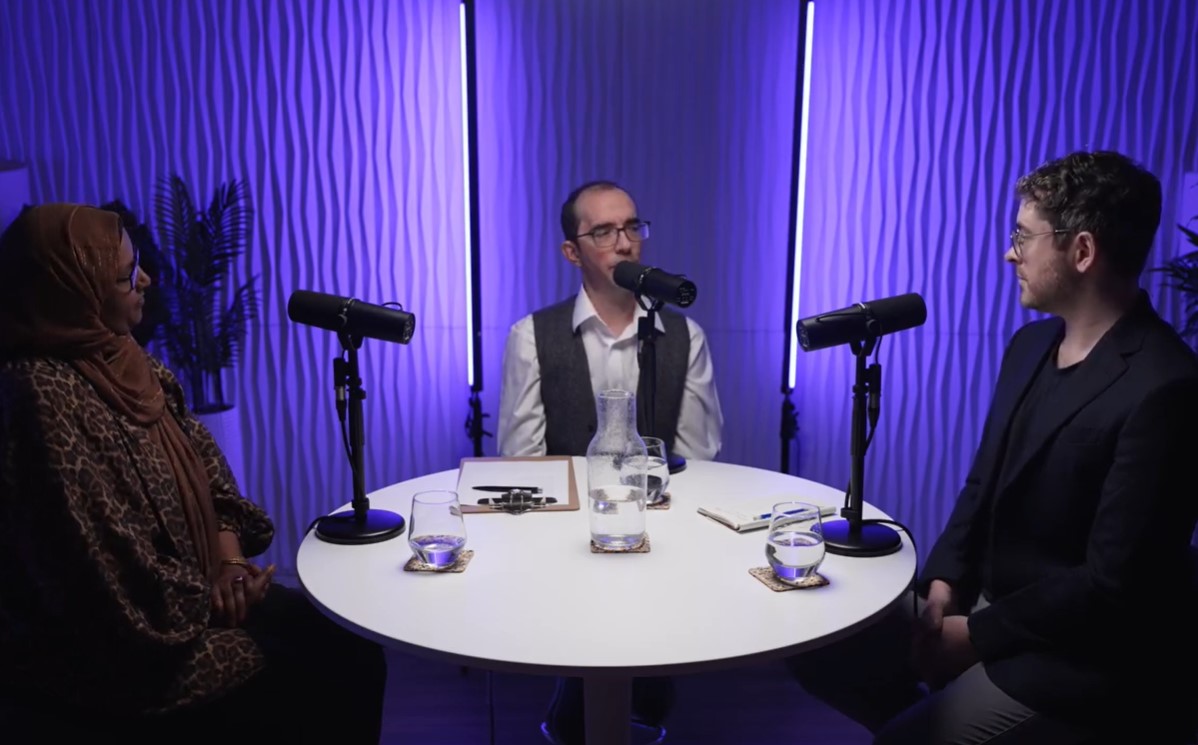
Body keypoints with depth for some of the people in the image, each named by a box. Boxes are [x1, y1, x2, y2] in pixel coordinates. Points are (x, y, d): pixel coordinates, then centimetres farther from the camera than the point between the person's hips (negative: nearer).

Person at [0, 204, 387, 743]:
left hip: (190, 594, 8)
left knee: (353, 655, 0)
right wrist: (208, 599, -11)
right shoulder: (45, 397, -24)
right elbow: (100, 568, -24)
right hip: (110, 643, -8)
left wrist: (230, 557, -4)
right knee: (308, 690, -11)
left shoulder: (119, 360, 3)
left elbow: (201, 464, 10)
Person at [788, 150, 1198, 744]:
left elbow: (1113, 581, -22)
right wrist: (943, 583, -4)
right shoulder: (1031, 344, 4)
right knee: (821, 649, 4)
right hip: (988, 604, 7)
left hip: (1081, 658, -7)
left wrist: (977, 635, -14)